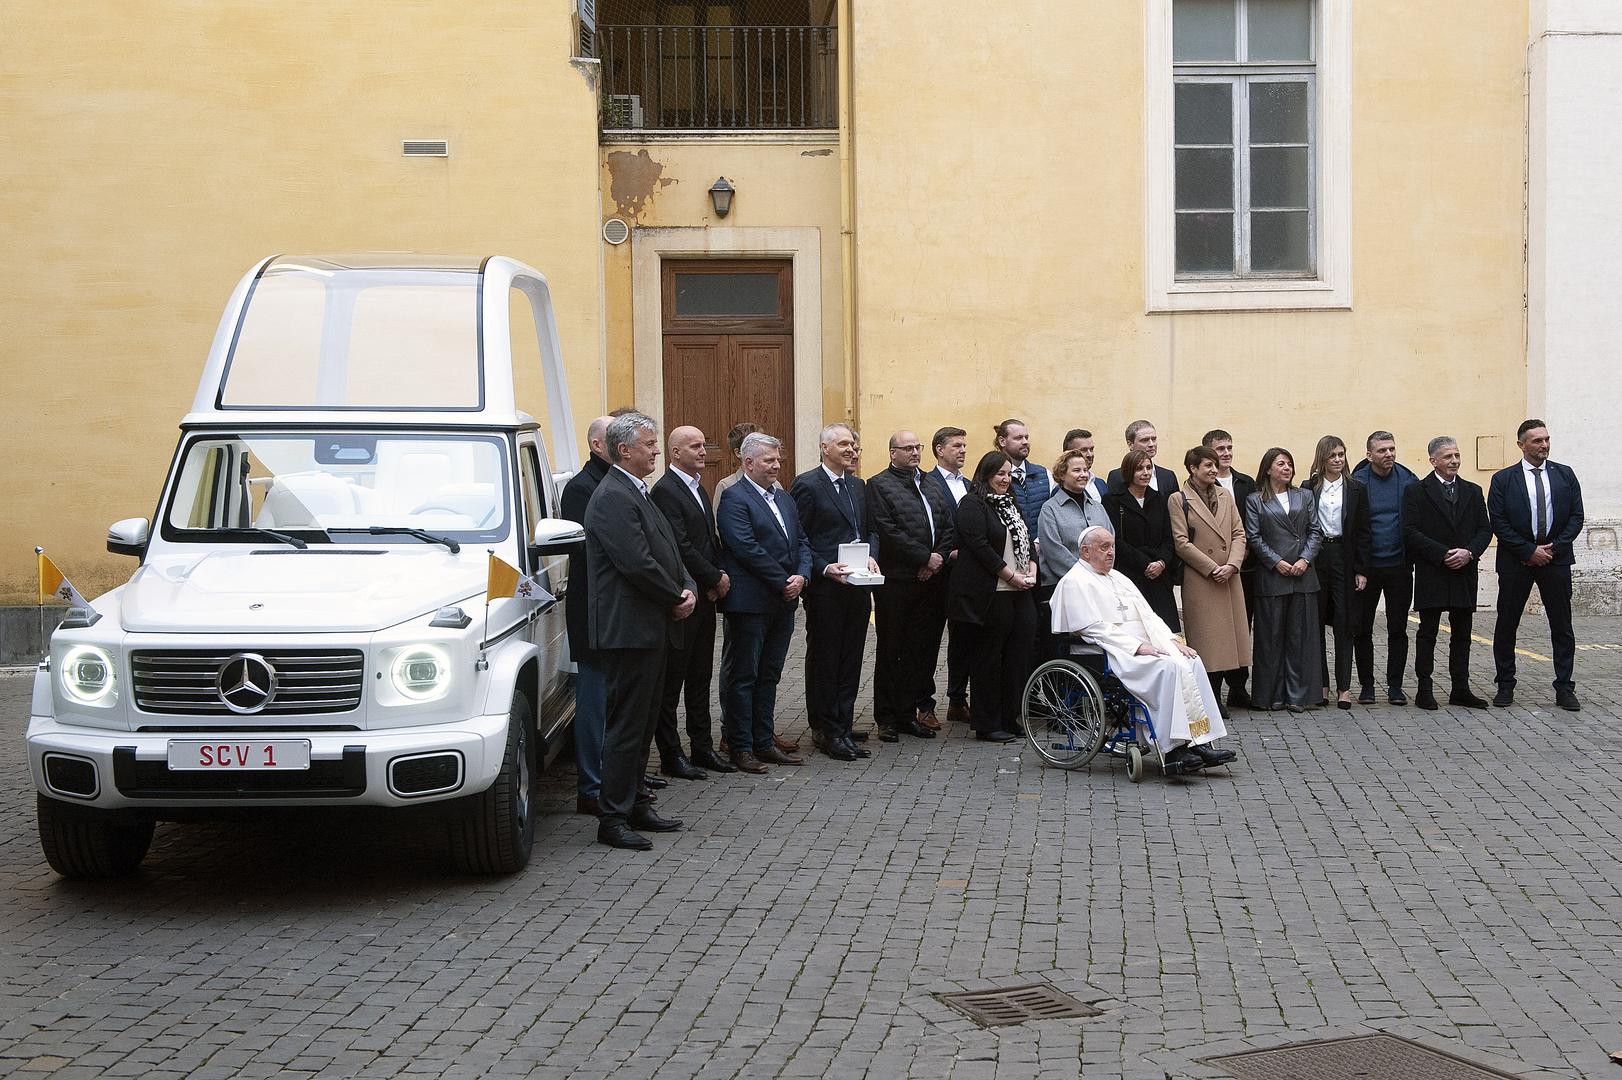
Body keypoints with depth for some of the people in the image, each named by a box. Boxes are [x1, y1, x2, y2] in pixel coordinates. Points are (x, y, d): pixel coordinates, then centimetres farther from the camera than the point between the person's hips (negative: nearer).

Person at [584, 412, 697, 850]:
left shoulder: (638, 494, 17)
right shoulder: (612, 498, -16)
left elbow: (667, 552, 18)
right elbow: (637, 564, -23)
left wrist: (687, 589, 0)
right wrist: (677, 597, -10)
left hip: (653, 629, 10)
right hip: (630, 629, -10)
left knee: (642, 722, 15)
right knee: (626, 725, -5)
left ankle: (634, 804, 24)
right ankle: (614, 819, 0)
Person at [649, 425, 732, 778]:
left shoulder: (699, 489, 16)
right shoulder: (666, 491, -13)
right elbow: (680, 547, -19)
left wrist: (719, 577, 2)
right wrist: (716, 578, -12)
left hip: (705, 598, 9)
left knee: (701, 678, 14)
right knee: (672, 679, -1)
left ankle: (702, 748, 21)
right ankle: (670, 756, 4)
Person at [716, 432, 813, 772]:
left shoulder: (783, 498, 16)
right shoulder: (734, 498, -10)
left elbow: (801, 542, 15)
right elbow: (747, 549, -18)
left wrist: (801, 576, -4)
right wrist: (784, 582, -15)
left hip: (783, 603, 8)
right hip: (750, 602, -8)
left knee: (769, 676, 14)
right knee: (744, 676, 0)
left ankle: (764, 742, 21)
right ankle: (741, 747, 5)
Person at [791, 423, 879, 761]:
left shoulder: (858, 486, 15)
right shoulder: (807, 485, -7)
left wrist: (871, 556, 0)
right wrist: (824, 569, -18)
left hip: (858, 586, 7)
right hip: (824, 589, -7)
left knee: (850, 659, 9)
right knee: (824, 660, 2)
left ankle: (842, 728, 15)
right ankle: (826, 730, 9)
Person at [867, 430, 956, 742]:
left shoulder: (932, 487, 17)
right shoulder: (879, 485, -4)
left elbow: (949, 529, 12)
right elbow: (889, 532, -14)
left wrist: (938, 559, -5)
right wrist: (925, 558, -14)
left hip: (928, 580, 6)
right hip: (895, 581, -6)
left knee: (919, 651, 8)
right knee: (890, 652, 2)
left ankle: (907, 713, 15)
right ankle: (886, 718, 7)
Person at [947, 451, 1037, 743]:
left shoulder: (1010, 504, 19)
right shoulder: (973, 504, -7)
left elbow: (1025, 540, 21)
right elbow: (979, 546, -15)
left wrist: (1031, 568, 2)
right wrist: (1011, 576, -14)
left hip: (1018, 593, 8)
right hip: (991, 595, -8)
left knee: (1019, 655, 5)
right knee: (989, 657, -2)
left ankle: (1010, 719, 15)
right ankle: (987, 725, 5)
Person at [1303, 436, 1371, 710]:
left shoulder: (1356, 489, 6)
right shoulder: (1309, 489, 5)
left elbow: (1362, 532, 4)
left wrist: (1361, 570, -2)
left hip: (1344, 558, -1)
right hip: (1315, 558, 1)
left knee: (1344, 624, -1)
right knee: (1315, 623, 5)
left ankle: (1344, 687, 2)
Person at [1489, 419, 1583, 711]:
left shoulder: (1565, 475, 7)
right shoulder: (1503, 479, 1)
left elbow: (1576, 516, 4)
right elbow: (1498, 523, -5)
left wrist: (1555, 547, -9)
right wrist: (1529, 551, -11)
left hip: (1556, 558, 1)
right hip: (1515, 562, -1)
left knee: (1562, 626, 2)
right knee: (1506, 625, 3)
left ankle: (1564, 688, 8)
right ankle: (1505, 685, 13)